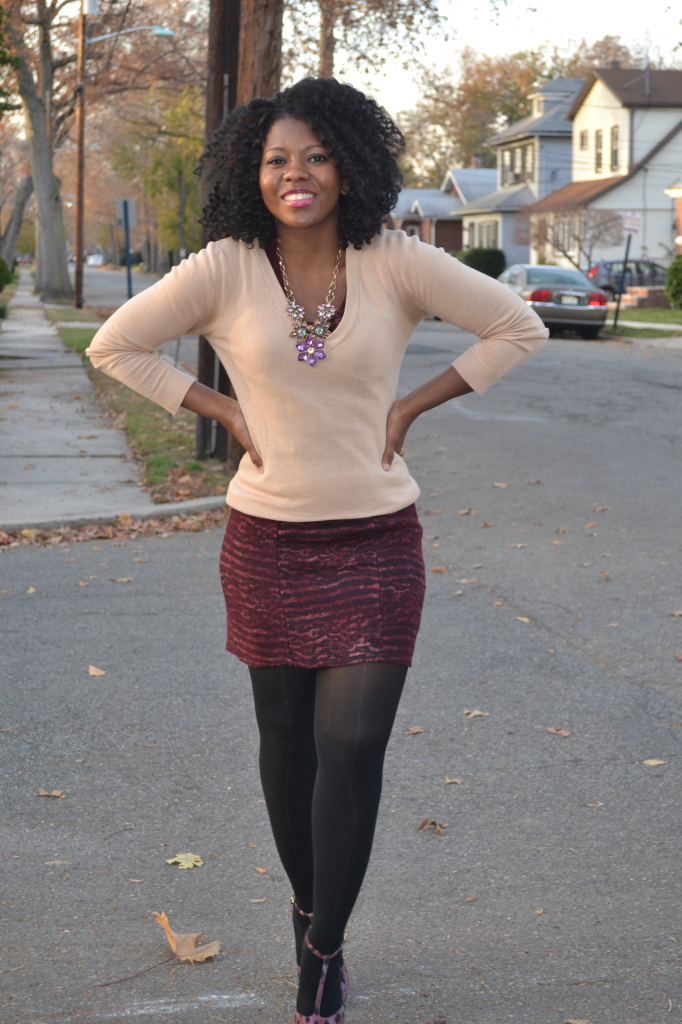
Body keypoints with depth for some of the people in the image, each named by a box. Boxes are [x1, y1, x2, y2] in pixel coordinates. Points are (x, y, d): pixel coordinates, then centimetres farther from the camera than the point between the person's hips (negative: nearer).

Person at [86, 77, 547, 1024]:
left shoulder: (396, 264, -6)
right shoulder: (224, 269, -6)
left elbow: (519, 328, 1)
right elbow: (115, 346, 3)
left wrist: (410, 406, -4)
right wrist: (223, 412, -3)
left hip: (378, 540, -1)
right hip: (267, 543, 1)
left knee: (353, 743, -7)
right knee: (287, 740, 13)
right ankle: (308, 909, 36)